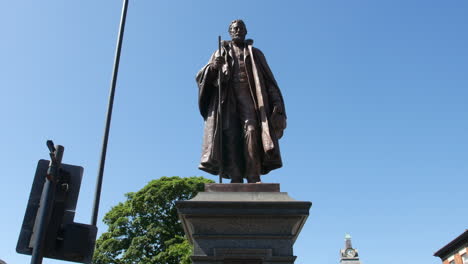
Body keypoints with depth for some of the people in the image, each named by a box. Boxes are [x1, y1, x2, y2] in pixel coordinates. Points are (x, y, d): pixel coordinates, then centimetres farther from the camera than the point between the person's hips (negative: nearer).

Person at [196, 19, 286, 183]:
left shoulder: (255, 54, 23)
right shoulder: (221, 53, 23)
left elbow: (268, 80, 14)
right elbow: (200, 77, 12)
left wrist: (277, 104, -3)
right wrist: (213, 66, -12)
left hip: (248, 96, -1)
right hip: (227, 97, 1)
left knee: (251, 130, -23)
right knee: (230, 133, -17)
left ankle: (253, 177, -29)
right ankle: (235, 177, -22)